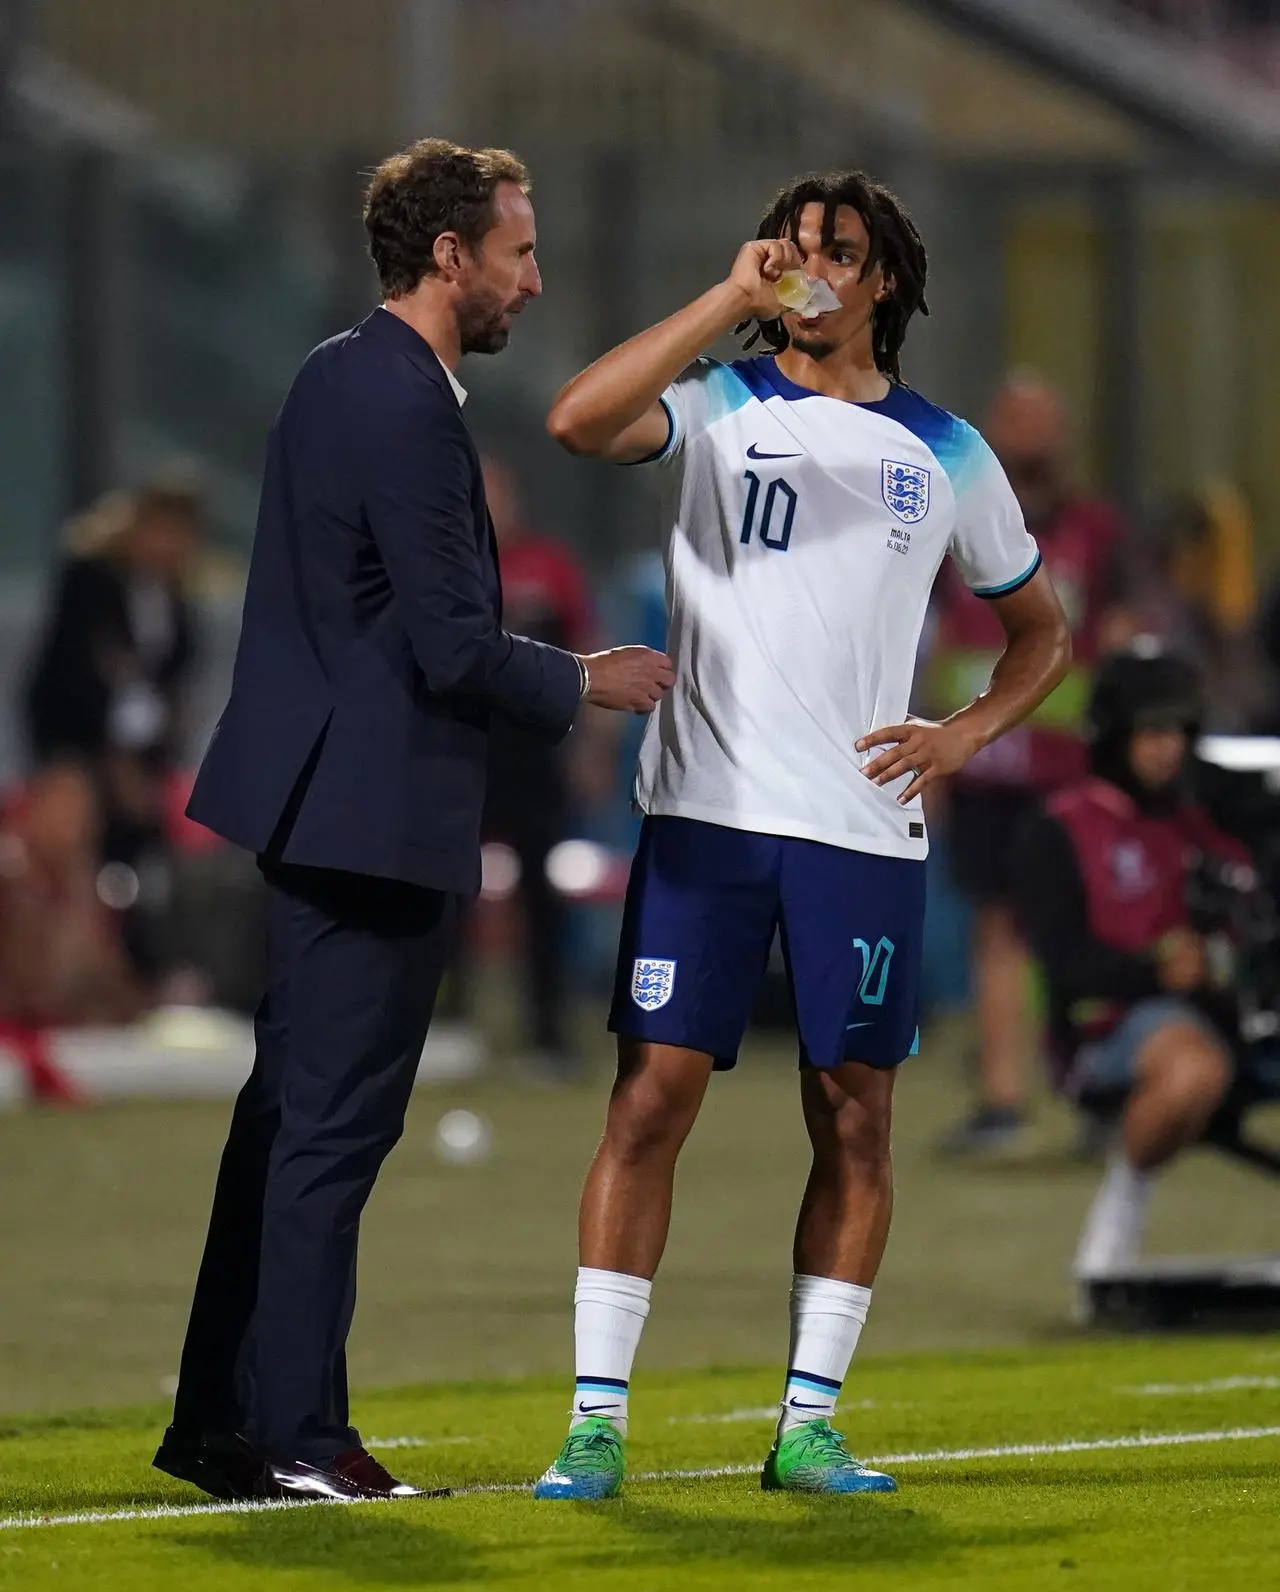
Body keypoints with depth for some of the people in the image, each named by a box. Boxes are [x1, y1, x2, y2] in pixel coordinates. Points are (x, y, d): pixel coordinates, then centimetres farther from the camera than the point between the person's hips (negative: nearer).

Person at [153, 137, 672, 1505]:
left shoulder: (338, 375, 13)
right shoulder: (406, 407, -18)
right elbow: (454, 645, -20)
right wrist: (583, 683, -4)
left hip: (317, 795, 10)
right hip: (377, 811, -10)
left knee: (289, 1111, 14)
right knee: (335, 1123, -5)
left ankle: (218, 1420, 18)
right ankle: (293, 1433, -1)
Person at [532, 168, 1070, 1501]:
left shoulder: (945, 455, 11)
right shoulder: (718, 407, 5)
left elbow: (1039, 630, 22)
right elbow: (577, 421, -17)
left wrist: (962, 735, 4)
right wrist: (729, 303, -17)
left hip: (866, 829, 2)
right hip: (706, 811, -2)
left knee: (854, 1116, 2)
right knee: (650, 1098, -6)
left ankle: (808, 1423, 9)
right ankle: (596, 1417, -3)